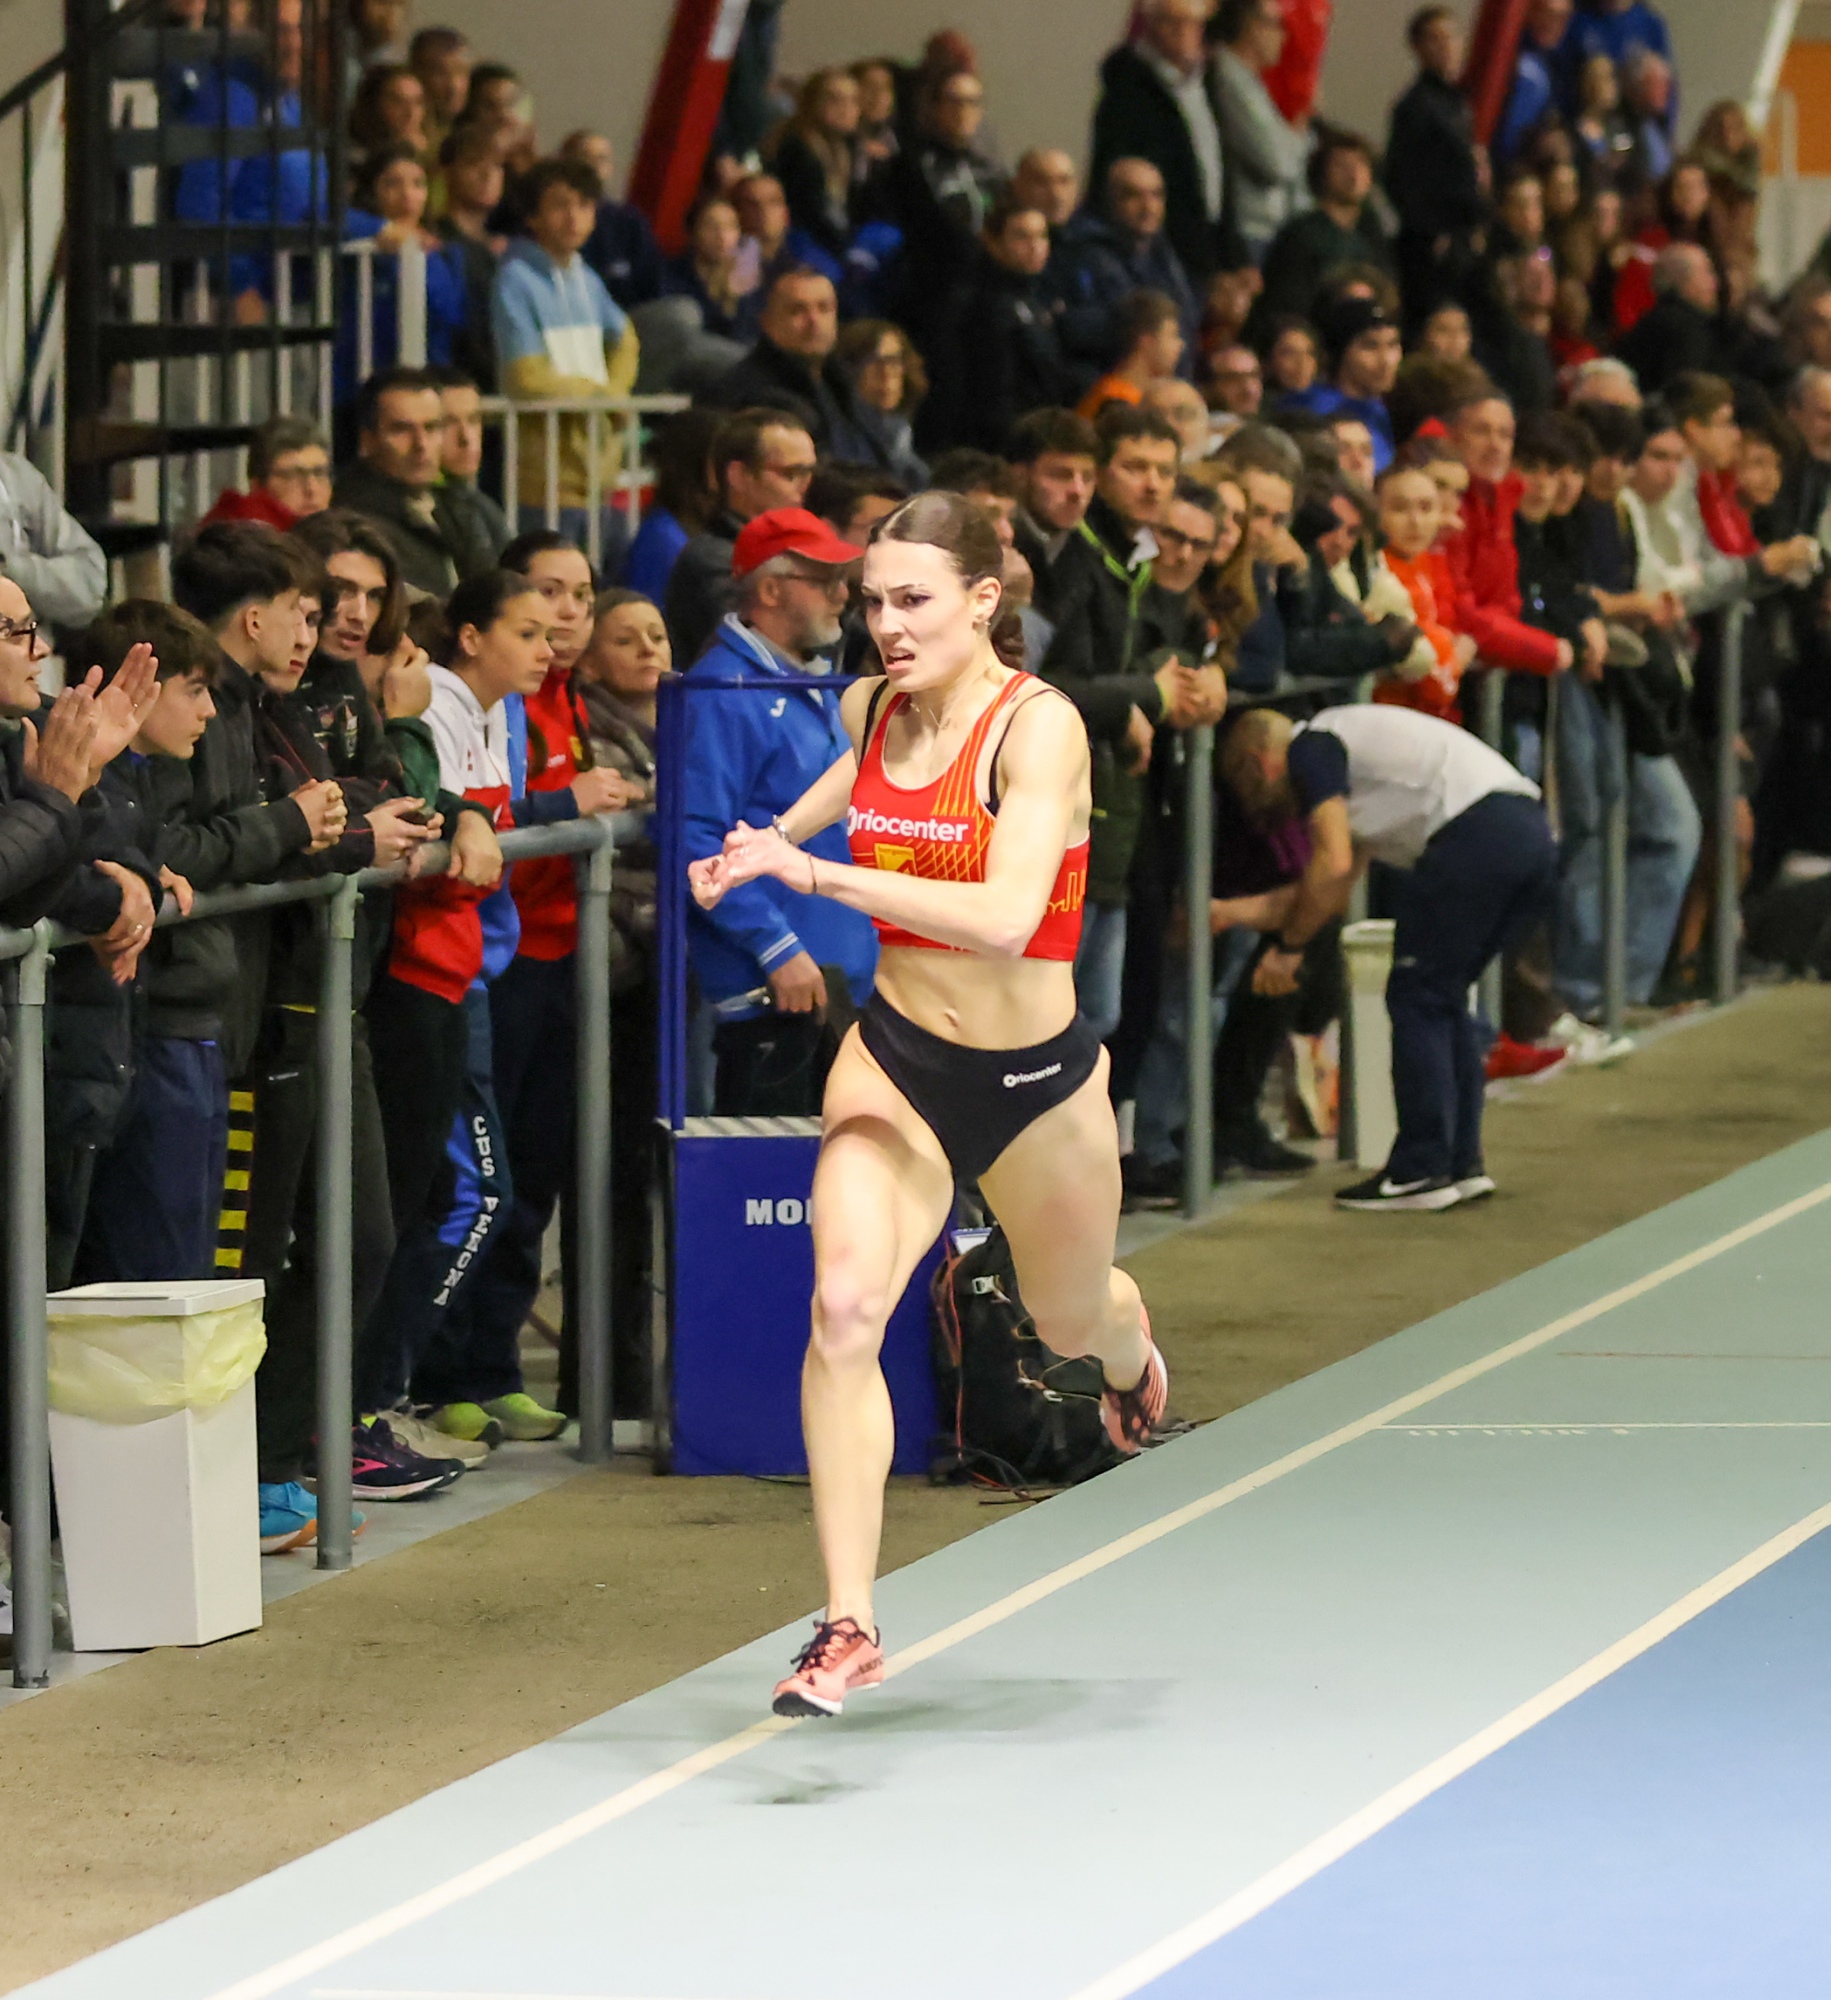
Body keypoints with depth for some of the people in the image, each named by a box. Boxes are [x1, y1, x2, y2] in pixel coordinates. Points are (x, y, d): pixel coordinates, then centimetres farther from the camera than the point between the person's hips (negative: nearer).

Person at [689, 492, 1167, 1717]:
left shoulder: (1038, 726, -22)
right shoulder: (872, 711, -3)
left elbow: (1006, 917, -36)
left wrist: (816, 873, -38)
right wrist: (765, 844, 13)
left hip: (1037, 1080, -3)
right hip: (896, 1062, 3)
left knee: (1071, 1319, 22)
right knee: (844, 1306, -21)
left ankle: (1129, 1348, 63)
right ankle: (849, 1626, -19)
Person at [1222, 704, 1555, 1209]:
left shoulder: (1309, 748, 6)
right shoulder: (1346, 739, 34)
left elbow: (1333, 865, -7)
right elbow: (1336, 891, 35)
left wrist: (1289, 947, 4)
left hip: (1475, 835, -9)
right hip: (1533, 833, 9)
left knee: (1418, 1000, 0)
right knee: (1443, 998, 18)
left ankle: (1420, 1173, 1)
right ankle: (1461, 1163, 17)